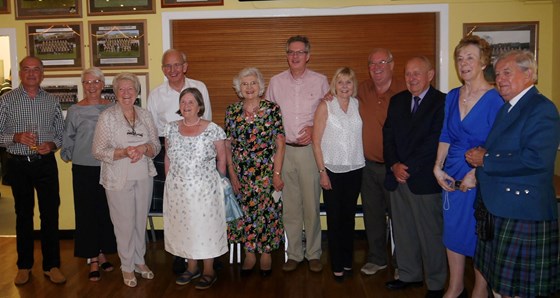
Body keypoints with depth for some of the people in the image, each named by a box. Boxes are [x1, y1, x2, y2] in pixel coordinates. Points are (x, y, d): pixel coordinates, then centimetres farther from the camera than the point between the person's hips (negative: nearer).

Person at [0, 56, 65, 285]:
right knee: (23, 215, 10)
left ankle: (52, 265, 13)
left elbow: (61, 133, 10)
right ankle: (24, 266, 23)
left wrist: (52, 144, -9)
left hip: (46, 163, 1)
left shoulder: (52, 101, 6)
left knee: (50, 214, 2)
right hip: (19, 164, -1)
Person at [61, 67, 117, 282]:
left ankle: (102, 254, 26)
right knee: (87, 213, 3)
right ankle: (93, 261, 13)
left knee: (106, 212, 10)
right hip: (84, 169, -2)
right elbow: (68, 140, 3)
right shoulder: (75, 111, -2)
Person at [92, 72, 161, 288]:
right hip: (118, 179, -3)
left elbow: (156, 145, 6)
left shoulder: (145, 115, 5)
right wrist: (124, 152, -23)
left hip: (144, 177, 4)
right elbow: (98, 151, -9)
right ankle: (127, 266, 22)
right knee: (125, 223, 4)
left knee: (141, 220, 14)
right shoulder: (107, 117, -7)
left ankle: (139, 260, 32)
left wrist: (144, 148, -16)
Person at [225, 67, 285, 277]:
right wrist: (232, 173, -2)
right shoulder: (232, 112, 3)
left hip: (266, 172, -2)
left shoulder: (272, 109, -5)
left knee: (266, 211, 4)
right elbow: (228, 144, 4)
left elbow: (280, 144, -6)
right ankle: (249, 254, 24)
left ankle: (266, 253, 22)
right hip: (241, 173, 3)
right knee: (245, 211, 9)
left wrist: (277, 173, -9)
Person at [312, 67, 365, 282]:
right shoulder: (325, 106, -3)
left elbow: (363, 135, 9)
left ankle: (347, 261, 25)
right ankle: (337, 266, 14)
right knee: (334, 218, 3)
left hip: (355, 169, 3)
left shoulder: (358, 105, 5)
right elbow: (316, 141, -5)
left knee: (349, 216, 11)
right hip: (332, 169, -3)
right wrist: (322, 171, -8)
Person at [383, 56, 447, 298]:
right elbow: (388, 136, 9)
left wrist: (409, 168, -12)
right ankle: (409, 275, 29)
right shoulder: (397, 101, 13)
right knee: (402, 231, 14)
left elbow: (434, 142, -13)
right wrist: (394, 165, -6)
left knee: (430, 234, 3)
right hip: (398, 177, 6)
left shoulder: (441, 102, -7)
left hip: (425, 180, -6)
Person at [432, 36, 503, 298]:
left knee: (480, 235, 8)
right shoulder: (452, 96, 5)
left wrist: (475, 174, -20)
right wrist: (438, 168, 0)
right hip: (451, 177, 6)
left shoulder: (495, 99, -12)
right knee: (452, 231, 14)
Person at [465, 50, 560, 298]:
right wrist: (480, 156, -3)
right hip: (496, 209, 9)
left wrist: (485, 160, -17)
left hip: (523, 215, -9)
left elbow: (536, 159, -26)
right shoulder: (506, 108, 16)